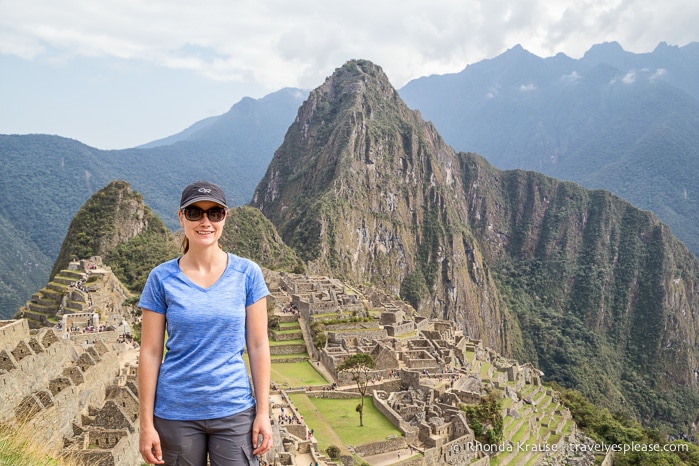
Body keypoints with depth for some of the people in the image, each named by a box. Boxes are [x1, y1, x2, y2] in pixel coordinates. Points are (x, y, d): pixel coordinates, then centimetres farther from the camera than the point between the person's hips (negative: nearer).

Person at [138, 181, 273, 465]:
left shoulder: (247, 273, -4)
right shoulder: (162, 278, -4)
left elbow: (258, 346, -2)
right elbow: (150, 353, -2)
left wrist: (263, 412, -3)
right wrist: (147, 423, -3)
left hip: (234, 410, 0)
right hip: (176, 413, 0)